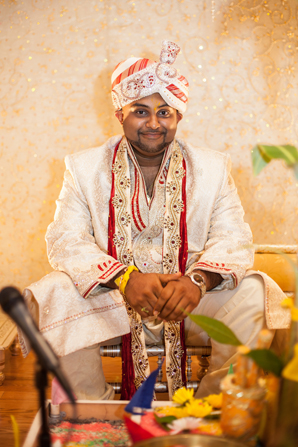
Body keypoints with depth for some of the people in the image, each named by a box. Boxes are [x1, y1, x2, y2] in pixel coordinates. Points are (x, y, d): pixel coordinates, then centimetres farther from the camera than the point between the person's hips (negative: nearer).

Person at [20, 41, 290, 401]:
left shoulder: (213, 167, 5)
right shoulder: (85, 167, 3)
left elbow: (233, 238, -5)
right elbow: (65, 240, -7)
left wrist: (197, 280, -28)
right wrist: (125, 278, -26)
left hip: (190, 300, 1)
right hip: (110, 298, 0)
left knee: (254, 295, -24)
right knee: (52, 297, -27)